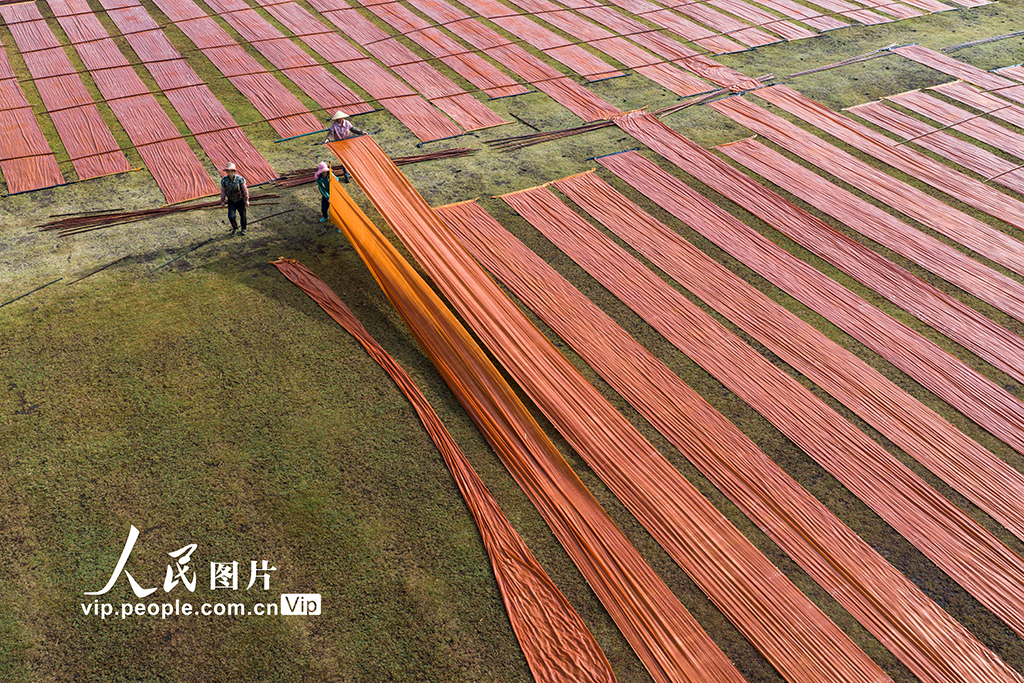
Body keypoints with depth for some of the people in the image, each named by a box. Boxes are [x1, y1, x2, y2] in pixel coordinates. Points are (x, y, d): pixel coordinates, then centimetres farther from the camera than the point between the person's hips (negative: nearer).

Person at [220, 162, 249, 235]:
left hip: (240, 200, -1)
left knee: (242, 215, 14)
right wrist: (222, 201, 7)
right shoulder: (224, 180, -16)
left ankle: (243, 229, 42)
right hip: (231, 201, 1)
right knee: (231, 216, -10)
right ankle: (234, 227, 22)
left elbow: (245, 190, -10)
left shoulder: (240, 179, -22)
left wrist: (246, 200, -3)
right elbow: (223, 191, -2)